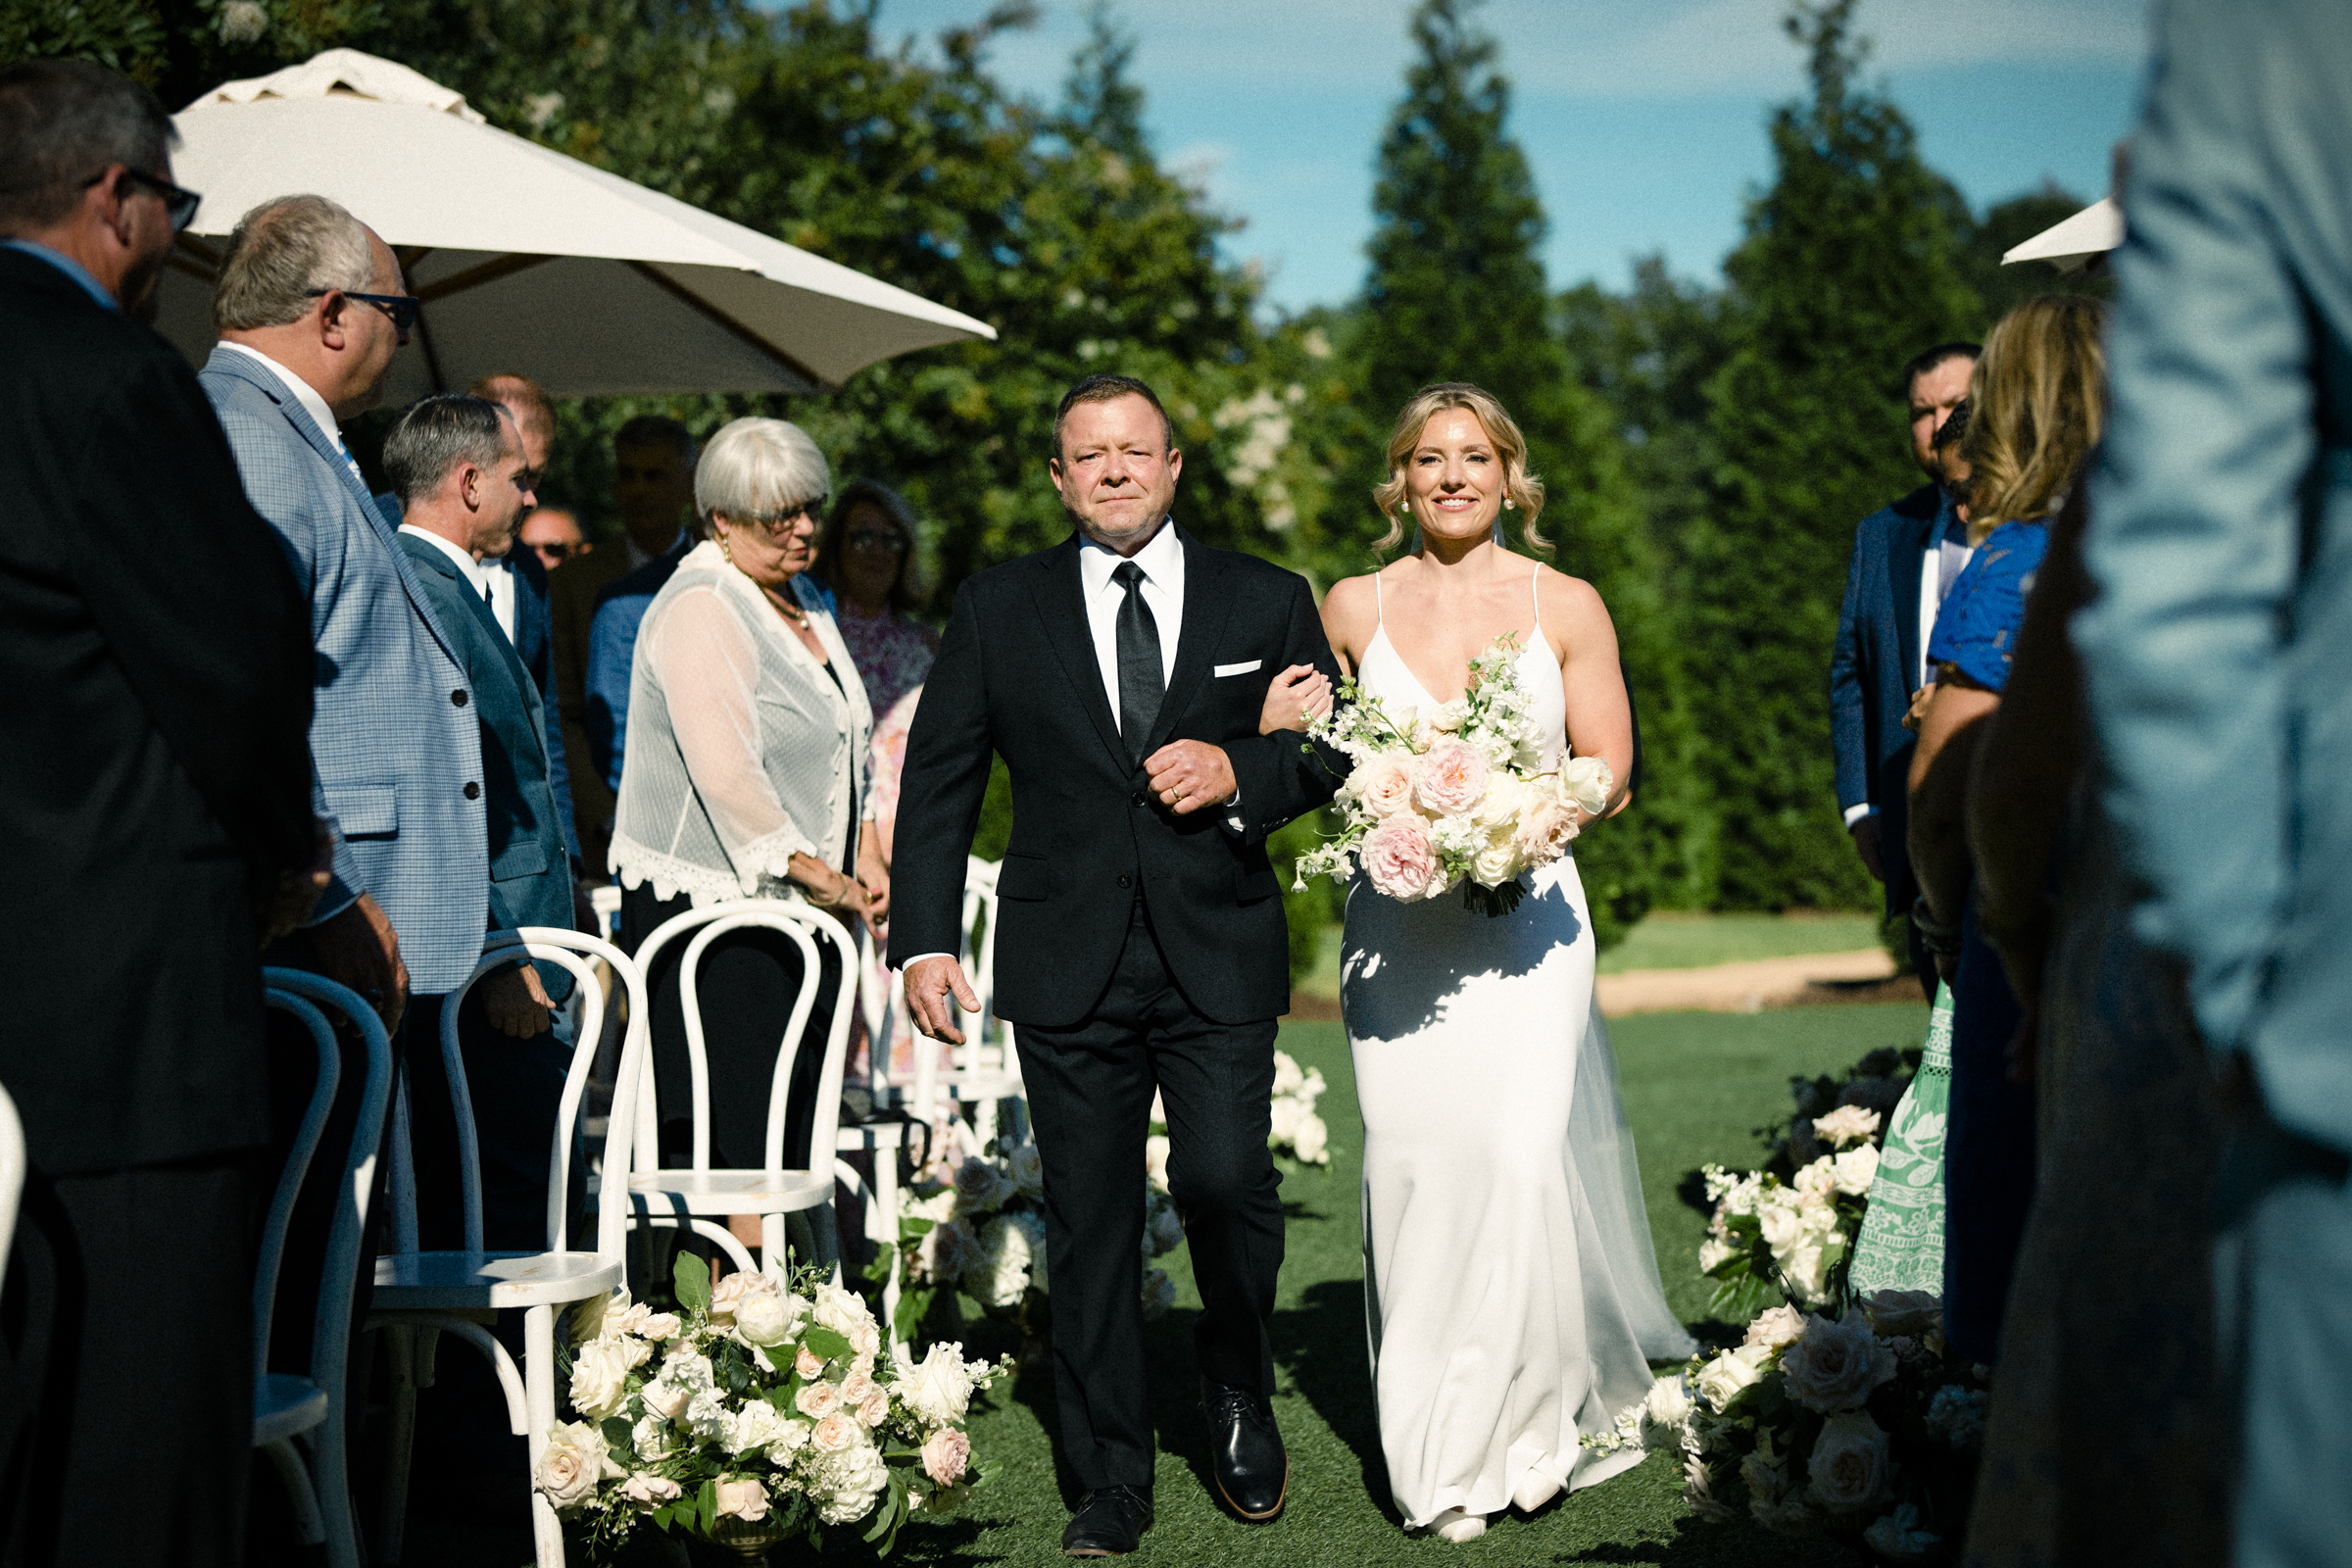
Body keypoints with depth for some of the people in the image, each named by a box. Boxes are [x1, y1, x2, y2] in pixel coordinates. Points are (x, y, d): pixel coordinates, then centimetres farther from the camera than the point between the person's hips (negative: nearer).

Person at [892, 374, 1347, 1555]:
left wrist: (1241, 773, -10)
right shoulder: (998, 608, 7)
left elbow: (1333, 752, 11)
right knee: (1089, 1221, 4)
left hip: (1218, 958, 0)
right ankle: (1111, 1480, 16)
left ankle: (1239, 1394, 18)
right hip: (1068, 963, 1)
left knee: (1227, 1179, -12)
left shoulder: (1266, 602, 9)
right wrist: (924, 941, -2)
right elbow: (936, 782, 6)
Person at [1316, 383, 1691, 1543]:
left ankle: (1519, 1423, 1)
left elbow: (1609, 769, 7)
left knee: (1519, 1153, -15)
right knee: (1410, 1165, -4)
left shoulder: (1566, 607, 5)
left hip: (1527, 913, -1)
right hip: (1394, 920, 1)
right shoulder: (1352, 608, 8)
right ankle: (1430, 1457, 6)